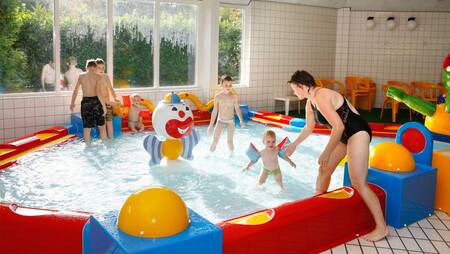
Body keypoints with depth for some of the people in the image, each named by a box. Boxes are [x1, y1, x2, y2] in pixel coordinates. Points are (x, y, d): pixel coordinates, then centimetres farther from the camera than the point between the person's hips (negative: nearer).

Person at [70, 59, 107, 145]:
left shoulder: (81, 76, 4)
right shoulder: (97, 77, -6)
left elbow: (75, 90, 7)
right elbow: (98, 92, -16)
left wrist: (72, 103, 18)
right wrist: (104, 105, -14)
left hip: (85, 102, 2)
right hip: (95, 101, -2)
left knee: (86, 127, 9)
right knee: (101, 126, 12)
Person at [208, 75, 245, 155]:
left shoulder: (234, 96, -9)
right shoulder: (218, 96, -9)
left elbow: (237, 108, 1)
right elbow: (215, 111, -2)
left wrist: (241, 120, -6)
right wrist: (211, 125, -2)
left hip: (230, 121, 0)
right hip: (220, 120, 0)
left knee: (230, 141, 5)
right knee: (215, 141, -1)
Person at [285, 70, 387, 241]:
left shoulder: (321, 97, -23)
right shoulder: (310, 101, 8)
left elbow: (338, 126, -27)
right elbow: (309, 127, 23)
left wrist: (326, 153, -21)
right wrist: (294, 145, 29)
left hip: (357, 133, -10)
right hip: (343, 135, 10)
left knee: (358, 183, -12)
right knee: (324, 170, 16)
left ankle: (382, 227, -4)